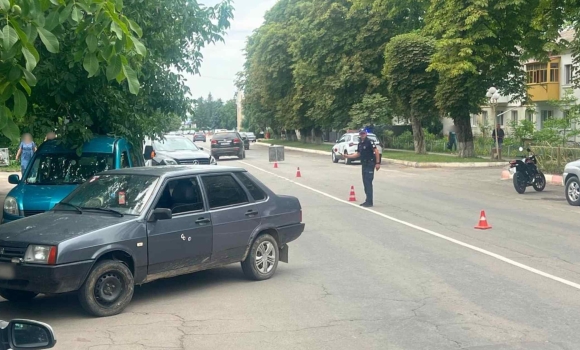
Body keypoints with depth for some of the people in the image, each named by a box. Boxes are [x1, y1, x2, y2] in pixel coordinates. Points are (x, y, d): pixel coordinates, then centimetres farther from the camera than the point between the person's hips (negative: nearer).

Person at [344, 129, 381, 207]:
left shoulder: (369, 142, -12)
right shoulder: (360, 143, 12)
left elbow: (376, 151, -16)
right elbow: (358, 154, 18)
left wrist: (378, 163, -20)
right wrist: (348, 156, 9)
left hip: (370, 164, -9)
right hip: (364, 165, 9)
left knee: (368, 182, -9)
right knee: (365, 182, 11)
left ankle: (369, 202, -7)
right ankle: (368, 200, 18)